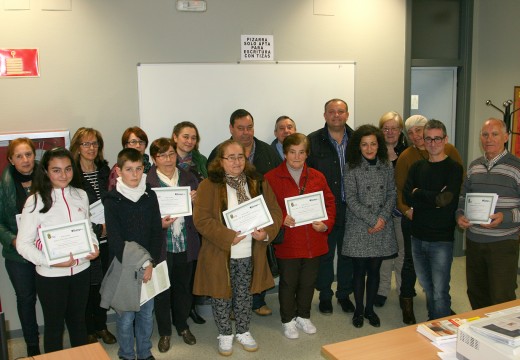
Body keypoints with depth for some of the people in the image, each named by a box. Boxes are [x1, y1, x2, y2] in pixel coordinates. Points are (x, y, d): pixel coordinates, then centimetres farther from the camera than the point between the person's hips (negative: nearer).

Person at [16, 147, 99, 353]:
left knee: (78, 320, 22)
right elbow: (23, 244, -13)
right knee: (54, 325, 14)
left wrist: (94, 246, -7)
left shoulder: (81, 196, 0)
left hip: (81, 271, 4)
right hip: (50, 275, -4)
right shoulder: (36, 201, -13)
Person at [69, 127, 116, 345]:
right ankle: (88, 330, 22)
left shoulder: (105, 170, 8)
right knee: (88, 285, 4)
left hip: (106, 239, 5)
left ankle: (101, 325, 30)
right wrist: (98, 229, -14)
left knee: (103, 283, 12)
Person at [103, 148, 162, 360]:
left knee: (146, 313, 13)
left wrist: (150, 263, -10)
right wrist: (137, 265, -16)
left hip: (148, 265, 3)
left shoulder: (150, 196, 2)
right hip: (123, 267, -3)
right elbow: (115, 239, -12)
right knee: (125, 315, 5)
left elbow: (157, 232, 1)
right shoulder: (112, 200, -8)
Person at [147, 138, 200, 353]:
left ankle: (182, 325, 39)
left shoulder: (188, 178, 4)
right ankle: (164, 332, 30)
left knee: (183, 287, 18)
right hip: (161, 246, -3)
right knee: (162, 290, 11)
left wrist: (195, 200, -11)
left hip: (186, 244, 4)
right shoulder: (147, 181, -10)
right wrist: (159, 223, -24)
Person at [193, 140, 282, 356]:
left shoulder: (258, 183, 2)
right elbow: (201, 220, -16)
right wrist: (228, 237, -22)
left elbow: (274, 211, 5)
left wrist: (266, 231, -13)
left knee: (244, 296, 17)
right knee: (221, 296, 11)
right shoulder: (208, 186, -11)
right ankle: (225, 335, 32)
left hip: (250, 254, 3)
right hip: (220, 255, -3)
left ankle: (243, 332, 38)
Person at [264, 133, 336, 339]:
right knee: (288, 283, 10)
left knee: (308, 282, 16)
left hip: (314, 242, 4)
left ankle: (303, 316, 37)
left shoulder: (317, 177, 5)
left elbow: (329, 203, 10)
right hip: (287, 243, -3)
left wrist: (326, 223, -5)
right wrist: (281, 219, -20)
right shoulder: (271, 178, -7)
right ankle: (288, 320, 29)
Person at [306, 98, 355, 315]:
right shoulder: (313, 141, -3)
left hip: (351, 208, 2)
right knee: (325, 254, 10)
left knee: (347, 254, 14)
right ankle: (325, 295, 26)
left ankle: (344, 294, 31)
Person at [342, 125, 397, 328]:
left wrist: (383, 217, -10)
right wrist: (372, 219, -13)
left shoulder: (386, 166, 5)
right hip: (358, 228, -3)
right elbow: (351, 199, -9)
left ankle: (370, 309, 25)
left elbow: (392, 194, 5)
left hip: (382, 228, 3)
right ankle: (359, 310, 21)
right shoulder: (351, 167, -5)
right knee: (359, 270, 5)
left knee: (374, 270, 10)